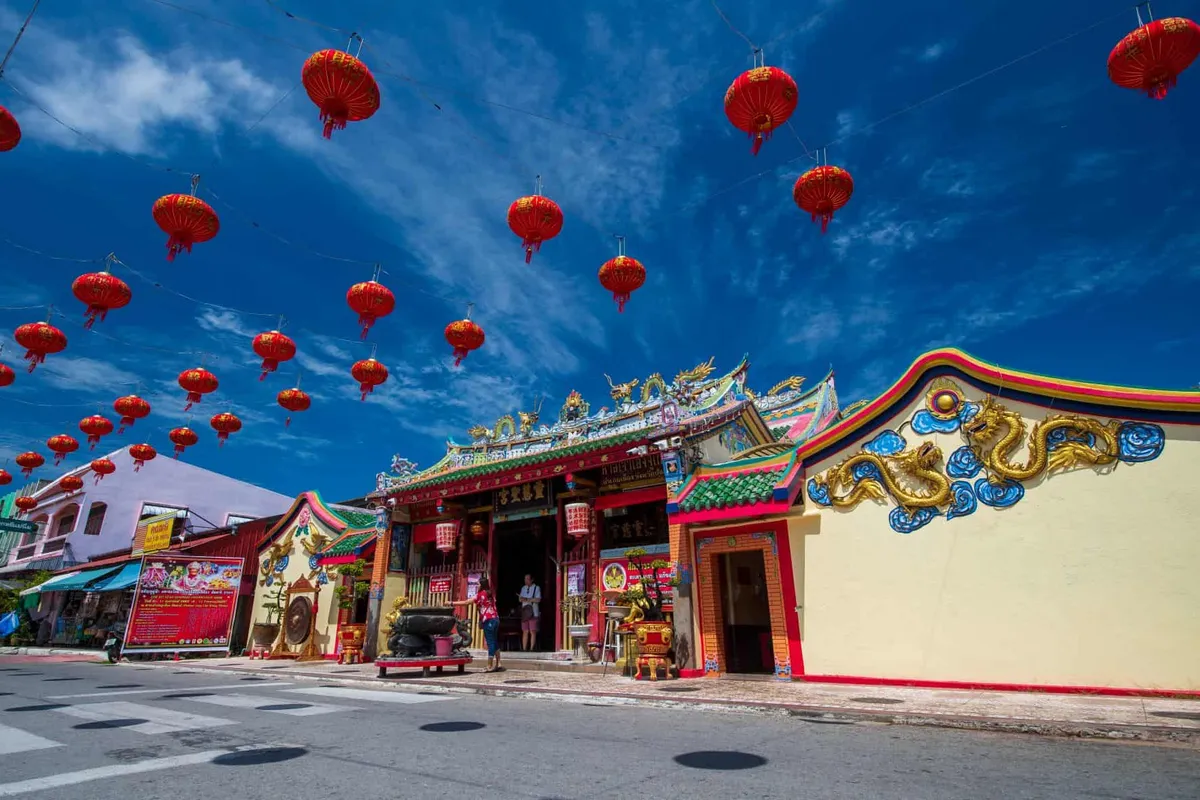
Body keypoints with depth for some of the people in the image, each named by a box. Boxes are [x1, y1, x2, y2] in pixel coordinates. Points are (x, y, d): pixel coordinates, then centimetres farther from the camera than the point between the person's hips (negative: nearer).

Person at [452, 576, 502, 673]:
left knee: (490, 643, -4)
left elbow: (466, 602, -12)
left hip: (488, 621, -8)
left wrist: (452, 603, -9)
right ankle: (498, 664, 16)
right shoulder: (490, 594, 15)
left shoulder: (481, 594, -8)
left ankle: (490, 667, 0)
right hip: (495, 619, 8)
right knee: (495, 642, 13)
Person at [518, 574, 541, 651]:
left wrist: (527, 599, -10)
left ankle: (531, 649, 0)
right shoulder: (523, 588, 16)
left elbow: (538, 599, -10)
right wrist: (531, 599, -10)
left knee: (533, 632, -4)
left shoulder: (536, 588, 0)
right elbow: (520, 599, 9)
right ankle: (524, 649, 8)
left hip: (533, 613, -4)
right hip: (524, 612, 4)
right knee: (525, 632, 4)